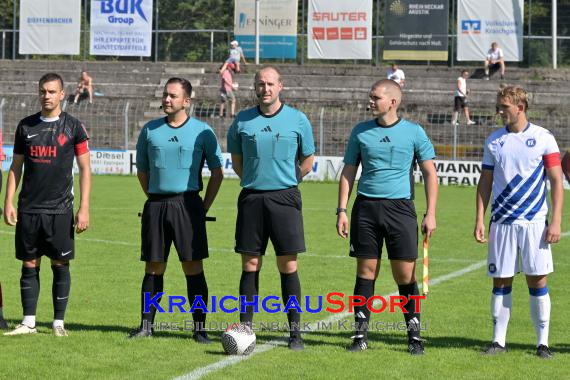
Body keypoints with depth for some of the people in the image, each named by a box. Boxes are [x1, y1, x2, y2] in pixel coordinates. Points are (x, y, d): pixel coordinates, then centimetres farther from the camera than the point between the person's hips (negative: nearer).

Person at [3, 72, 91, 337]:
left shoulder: (73, 127, 1)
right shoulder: (26, 126, 9)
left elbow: (85, 169, 1)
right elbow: (16, 166, 13)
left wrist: (84, 208, -6)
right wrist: (8, 202, 4)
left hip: (60, 209, -2)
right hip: (28, 208, 2)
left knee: (60, 265, 1)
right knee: (29, 264, 4)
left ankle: (58, 323, 8)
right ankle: (28, 322, 9)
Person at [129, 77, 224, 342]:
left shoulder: (202, 131, 2)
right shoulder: (150, 130, 9)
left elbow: (217, 173, 6)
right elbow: (142, 171, 18)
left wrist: (205, 206, 2)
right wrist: (155, 199, 12)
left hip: (188, 204, -2)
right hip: (155, 204, 2)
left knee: (193, 267, -4)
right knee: (153, 268, 5)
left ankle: (199, 328, 0)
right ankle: (146, 325, 11)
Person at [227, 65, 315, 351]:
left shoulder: (297, 120, 0)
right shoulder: (242, 121, 5)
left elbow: (307, 160, 11)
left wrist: (285, 181, 11)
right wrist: (254, 181, 12)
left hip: (285, 197, -2)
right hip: (251, 198, 2)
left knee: (288, 266, -1)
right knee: (250, 266, 3)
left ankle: (295, 331, 5)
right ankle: (245, 327, 8)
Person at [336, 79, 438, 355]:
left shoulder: (414, 132, 1)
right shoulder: (360, 132, 8)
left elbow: (429, 174, 4)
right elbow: (348, 172, 12)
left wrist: (430, 214, -3)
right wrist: (342, 210, 4)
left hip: (400, 207, -2)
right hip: (366, 207, 2)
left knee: (405, 274, -2)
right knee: (366, 271, 2)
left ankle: (414, 335, 8)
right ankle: (361, 335, 8)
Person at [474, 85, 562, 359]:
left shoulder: (543, 138, -1)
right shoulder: (494, 140, 8)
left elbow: (556, 181, -1)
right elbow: (485, 182, 12)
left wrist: (555, 222, -8)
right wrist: (480, 219, 4)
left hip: (534, 223, -2)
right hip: (501, 223, 3)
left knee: (537, 280, -1)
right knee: (501, 281, 4)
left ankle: (543, 342, 6)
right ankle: (498, 341, 11)